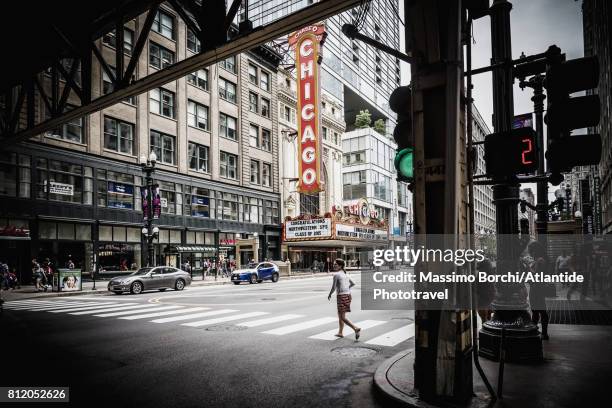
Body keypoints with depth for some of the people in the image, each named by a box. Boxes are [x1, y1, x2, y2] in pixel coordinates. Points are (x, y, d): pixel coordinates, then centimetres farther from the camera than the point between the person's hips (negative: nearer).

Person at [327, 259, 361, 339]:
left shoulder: (336, 275, -11)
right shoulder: (345, 274, 14)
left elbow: (333, 288, -13)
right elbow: (353, 284, 23)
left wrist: (329, 295, 3)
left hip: (341, 296, -9)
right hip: (348, 295, 9)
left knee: (343, 317, -6)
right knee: (340, 315, 20)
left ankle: (356, 329, -18)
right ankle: (340, 332, 28)